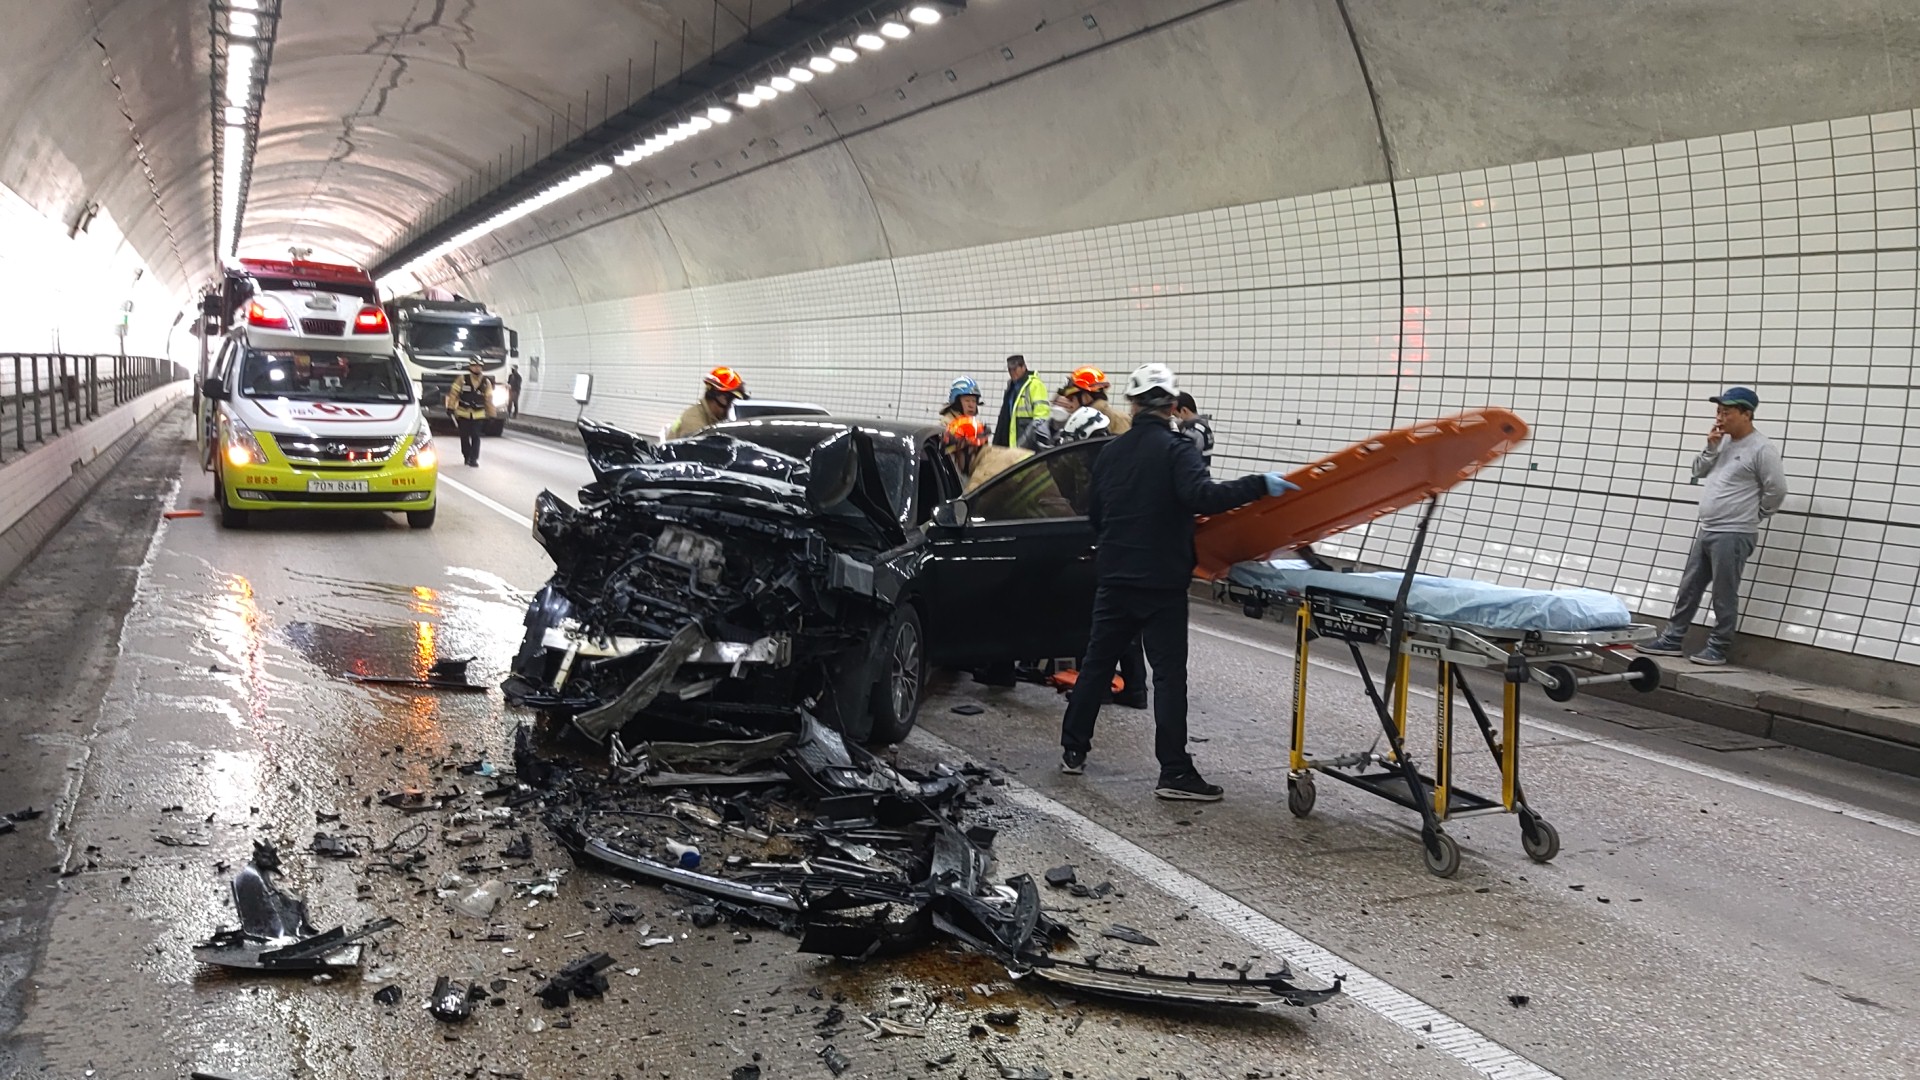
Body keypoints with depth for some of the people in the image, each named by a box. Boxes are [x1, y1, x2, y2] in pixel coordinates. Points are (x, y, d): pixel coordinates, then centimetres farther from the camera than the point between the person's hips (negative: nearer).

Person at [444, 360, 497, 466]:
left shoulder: (486, 382, 3)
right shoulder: (462, 379, -4)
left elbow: (489, 399, 7)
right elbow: (454, 393, -2)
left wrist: (492, 414, 7)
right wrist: (450, 407, -7)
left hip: (478, 415, 0)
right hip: (463, 413, 0)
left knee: (475, 437, -6)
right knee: (464, 437, 6)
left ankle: (474, 459, -4)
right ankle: (467, 457, 21)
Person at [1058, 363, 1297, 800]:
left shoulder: (1111, 452, 8)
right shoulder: (1176, 449, -10)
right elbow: (1201, 497, -27)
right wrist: (1260, 485, -24)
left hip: (1113, 578, 5)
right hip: (1161, 582, -5)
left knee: (1097, 662, 16)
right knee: (1169, 673, -2)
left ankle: (1073, 750, 23)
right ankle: (1174, 772, -3)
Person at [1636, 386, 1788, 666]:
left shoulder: (1762, 449, -12)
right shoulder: (1724, 441, 12)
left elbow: (1777, 490, -12)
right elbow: (1699, 472, 16)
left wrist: (1754, 515, -1)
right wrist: (1711, 448, 0)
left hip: (1733, 536, -8)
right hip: (1706, 531, 8)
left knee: (1724, 595, -1)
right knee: (1689, 588, 12)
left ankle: (1718, 648, 8)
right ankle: (1672, 640, 19)